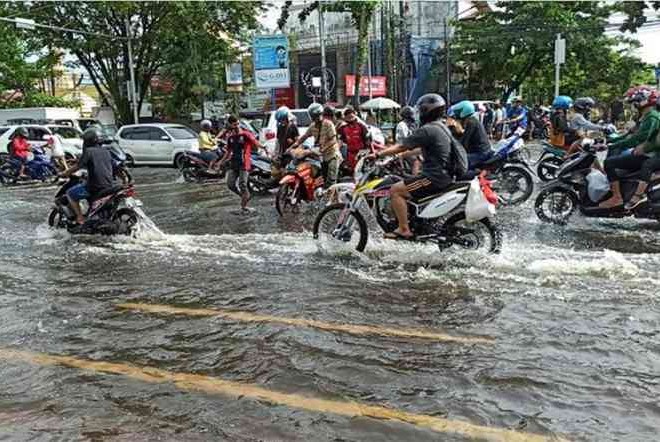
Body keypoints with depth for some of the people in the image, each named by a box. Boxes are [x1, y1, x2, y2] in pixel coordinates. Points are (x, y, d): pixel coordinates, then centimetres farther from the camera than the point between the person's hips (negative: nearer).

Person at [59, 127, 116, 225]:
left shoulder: (88, 151, -5)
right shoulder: (106, 151, 14)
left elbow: (77, 167, -4)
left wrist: (64, 174, 11)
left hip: (95, 186, -7)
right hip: (109, 185, 7)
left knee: (70, 194, 8)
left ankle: (80, 219, 1)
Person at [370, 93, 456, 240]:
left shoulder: (427, 130, -15)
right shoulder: (442, 127, 16)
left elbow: (402, 147, -15)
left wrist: (378, 154, -7)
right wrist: (397, 156, 27)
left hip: (435, 177, -10)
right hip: (444, 175, 10)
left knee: (395, 190, -10)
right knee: (403, 188, 26)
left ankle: (404, 230, -11)